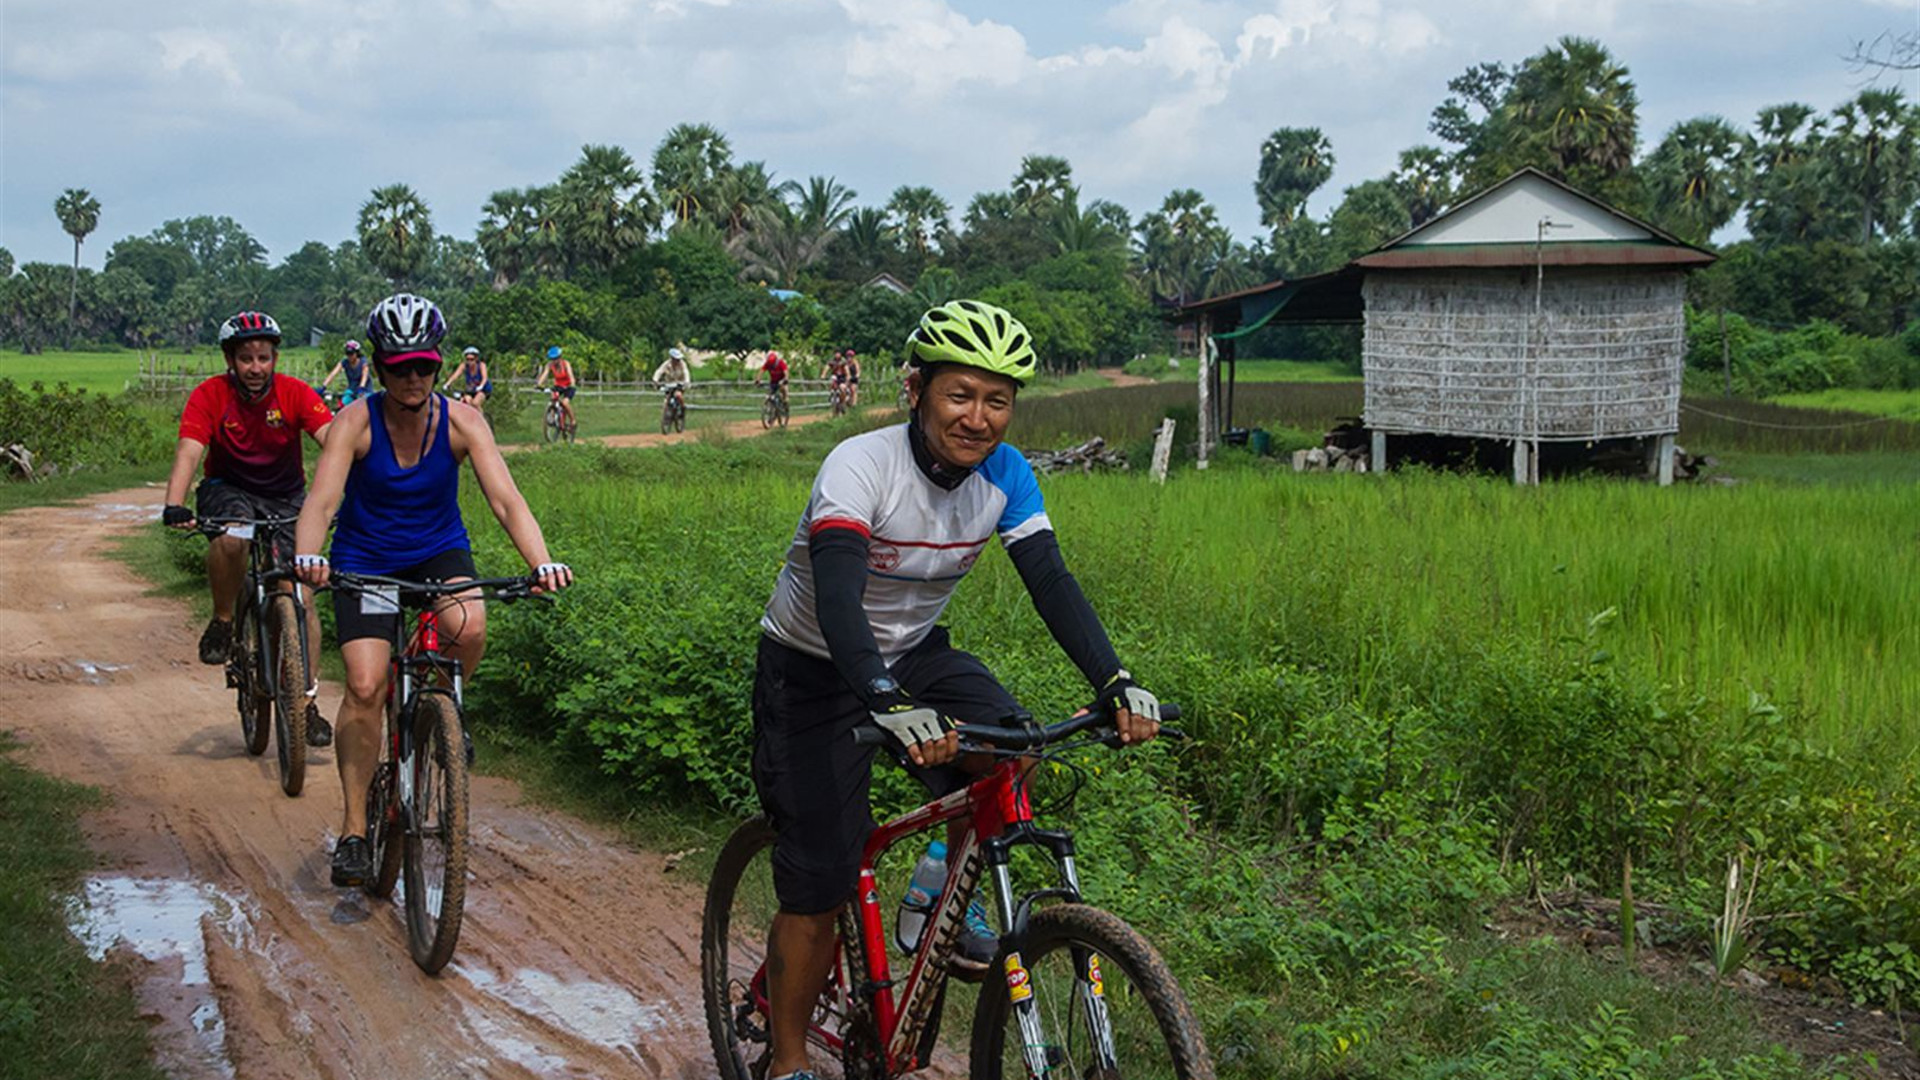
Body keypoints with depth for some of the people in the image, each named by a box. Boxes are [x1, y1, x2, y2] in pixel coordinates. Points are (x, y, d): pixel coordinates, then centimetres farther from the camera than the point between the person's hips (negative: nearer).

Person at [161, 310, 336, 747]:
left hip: (285, 497, 1)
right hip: (227, 490, -1)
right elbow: (189, 452, -27)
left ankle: (309, 701, 0)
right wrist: (174, 506, -45)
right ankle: (223, 622, -10)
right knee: (232, 536, -37)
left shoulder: (295, 393, -16)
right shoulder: (210, 396, -17)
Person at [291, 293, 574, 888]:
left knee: (468, 630, -31)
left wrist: (542, 562, -40)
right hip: (365, 560, -1)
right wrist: (307, 557, -49)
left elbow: (506, 498, -23)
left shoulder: (462, 421, -15)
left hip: (439, 552, 1)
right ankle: (354, 829, -1)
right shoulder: (357, 422, -18)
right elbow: (322, 500, -27)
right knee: (365, 687, -15)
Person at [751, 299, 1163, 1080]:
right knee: (818, 891, -4)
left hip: (913, 654, 5)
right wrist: (891, 708, -56)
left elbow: (1051, 582, -17)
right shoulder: (860, 467, -29)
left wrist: (1117, 684, -32)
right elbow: (837, 598, -41)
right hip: (815, 672, -4)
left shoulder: (1005, 475, -12)